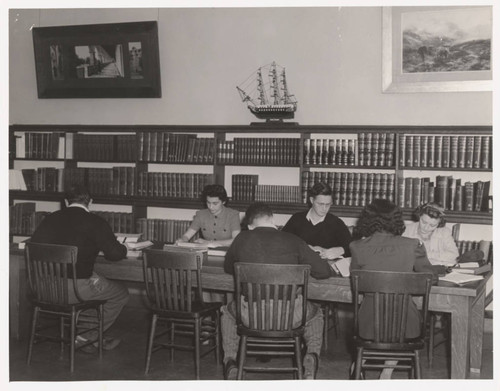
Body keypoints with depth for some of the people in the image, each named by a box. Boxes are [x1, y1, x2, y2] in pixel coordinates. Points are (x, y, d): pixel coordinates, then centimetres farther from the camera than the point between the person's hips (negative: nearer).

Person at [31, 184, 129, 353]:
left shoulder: (50, 219, 7)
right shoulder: (96, 223, -7)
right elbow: (114, 253, -9)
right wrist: (124, 248, 14)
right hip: (76, 288, -6)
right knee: (121, 293, 17)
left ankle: (95, 339, 29)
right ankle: (87, 337, 15)